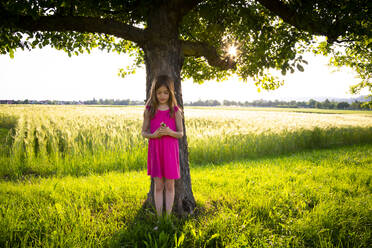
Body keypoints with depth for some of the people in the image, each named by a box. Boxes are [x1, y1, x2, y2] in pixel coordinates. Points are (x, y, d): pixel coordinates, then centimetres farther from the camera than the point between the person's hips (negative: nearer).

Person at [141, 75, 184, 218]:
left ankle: (168, 216, 17)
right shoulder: (149, 110, 1)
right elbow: (144, 132, 5)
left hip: (170, 152, 0)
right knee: (158, 186, 7)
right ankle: (159, 217, 17)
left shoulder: (175, 110, -2)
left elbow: (181, 134, 1)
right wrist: (153, 135, -17)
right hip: (155, 151, 1)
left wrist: (170, 132, -20)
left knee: (169, 186, 7)